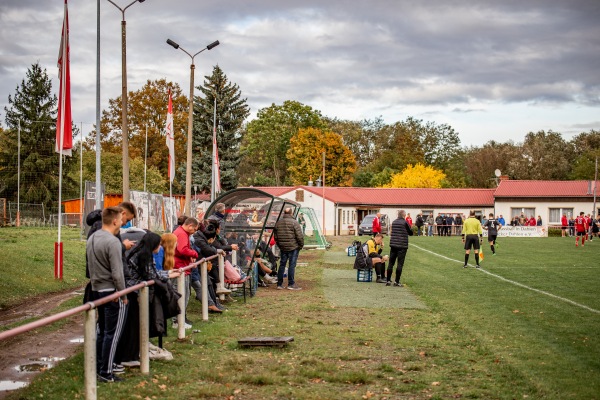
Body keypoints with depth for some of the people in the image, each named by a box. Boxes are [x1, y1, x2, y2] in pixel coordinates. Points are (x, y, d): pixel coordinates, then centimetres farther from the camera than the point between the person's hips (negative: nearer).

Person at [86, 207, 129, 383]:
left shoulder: (92, 239, 9)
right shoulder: (113, 242, -19)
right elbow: (117, 273, -20)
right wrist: (123, 295, -11)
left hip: (97, 290, 9)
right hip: (112, 291, -9)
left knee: (101, 330, 17)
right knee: (112, 334, -2)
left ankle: (98, 367, 24)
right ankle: (106, 373, 1)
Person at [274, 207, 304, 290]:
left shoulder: (278, 223, 7)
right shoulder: (294, 222, -11)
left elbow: (275, 237, 14)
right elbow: (299, 236, -13)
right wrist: (301, 245, 0)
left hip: (282, 248, 5)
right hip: (293, 247, -5)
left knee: (282, 265, 11)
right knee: (292, 265, -1)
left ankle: (279, 284, 13)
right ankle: (291, 284, 0)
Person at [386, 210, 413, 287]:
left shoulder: (394, 222, 9)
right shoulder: (405, 222, -7)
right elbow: (411, 233, 2)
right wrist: (409, 228, 21)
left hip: (393, 245, 5)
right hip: (402, 246, -5)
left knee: (391, 263, 9)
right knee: (400, 264, -1)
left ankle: (388, 281, 11)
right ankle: (397, 281, -3)